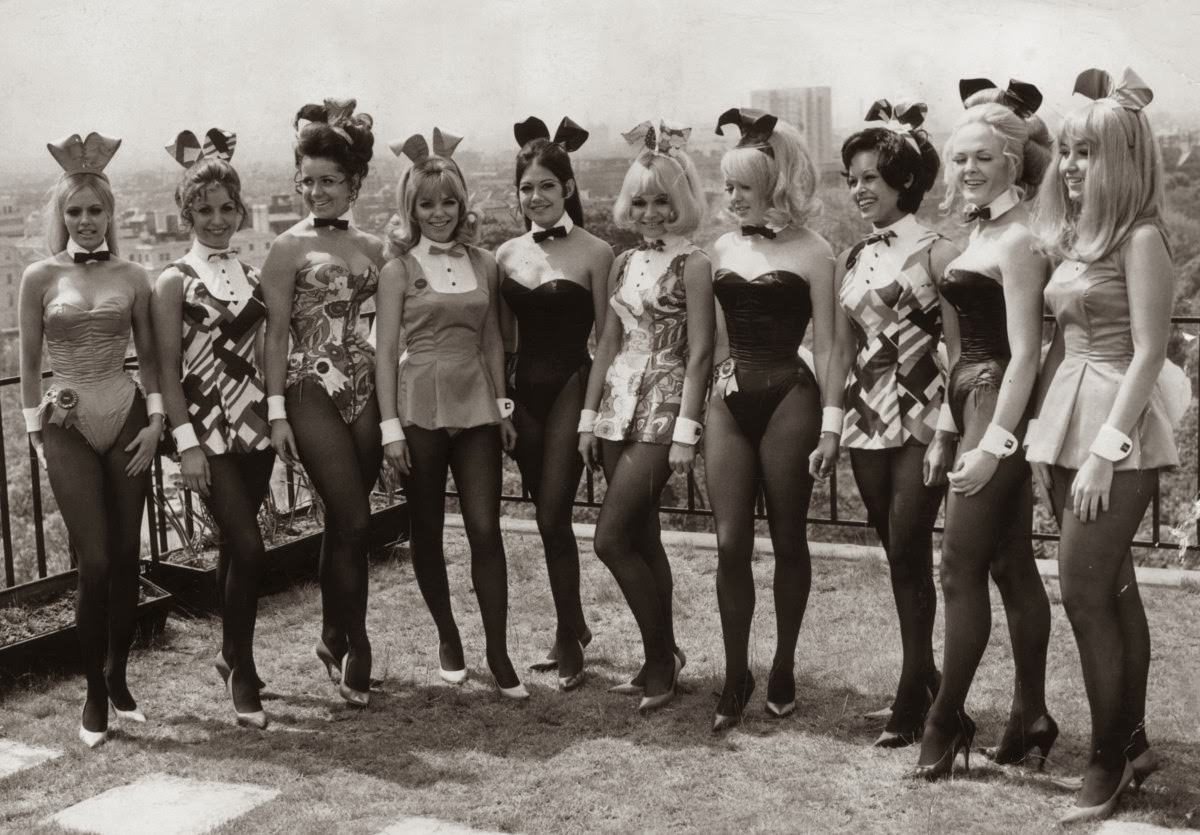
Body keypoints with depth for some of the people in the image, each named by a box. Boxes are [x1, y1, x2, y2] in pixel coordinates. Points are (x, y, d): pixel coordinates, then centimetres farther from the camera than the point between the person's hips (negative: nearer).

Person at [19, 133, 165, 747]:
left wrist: (156, 419, 0)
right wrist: (35, 426, 2)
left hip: (127, 418, 2)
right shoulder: (40, 277, 0)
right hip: (67, 427, -2)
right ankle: (94, 693, 7)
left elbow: (148, 354, 9)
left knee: (126, 557, 5)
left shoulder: (131, 277, 4)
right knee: (95, 562, -7)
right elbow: (29, 361, 4)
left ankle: (117, 677, 21)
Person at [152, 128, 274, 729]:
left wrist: (277, 419, 8)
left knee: (233, 546, 13)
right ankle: (242, 670, 4)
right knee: (249, 548, -12)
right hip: (207, 431, -4)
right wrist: (186, 441, -13)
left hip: (254, 427, 5)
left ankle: (231, 657, 29)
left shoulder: (253, 276, 9)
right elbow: (167, 369, -7)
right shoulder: (175, 282, -4)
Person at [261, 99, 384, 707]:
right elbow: (276, 332, -4)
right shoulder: (289, 247, -1)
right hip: (313, 390, -4)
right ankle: (355, 648, 4)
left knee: (344, 523, 9)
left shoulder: (372, 249, 11)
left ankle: (334, 639, 24)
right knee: (353, 522, -8)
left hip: (365, 387, 4)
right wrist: (276, 410, -9)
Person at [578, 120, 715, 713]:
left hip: (663, 408, -7)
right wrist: (589, 415, 10)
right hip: (618, 405, 7)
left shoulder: (692, 264, -7)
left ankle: (661, 660, 4)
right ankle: (662, 660, 22)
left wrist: (686, 430, -16)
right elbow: (608, 344, 14)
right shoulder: (625, 263, 12)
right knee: (642, 540, 11)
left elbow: (699, 352, -11)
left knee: (612, 539, -11)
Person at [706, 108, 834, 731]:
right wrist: (692, 411, 11)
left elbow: (825, 345, -3)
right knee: (730, 542, -1)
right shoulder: (722, 249, 11)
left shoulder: (810, 251, -3)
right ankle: (735, 677, 10)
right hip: (729, 398, 4)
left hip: (788, 398, -4)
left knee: (788, 539, 7)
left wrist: (831, 422, -8)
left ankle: (783, 669, 21)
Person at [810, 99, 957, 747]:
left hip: (921, 418, -6)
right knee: (897, 555, 11)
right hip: (868, 420, 6)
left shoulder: (935, 252, -7)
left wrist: (945, 431, -17)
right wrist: (829, 429, 11)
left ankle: (910, 700, 3)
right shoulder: (851, 260, 11)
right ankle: (925, 681, 24)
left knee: (909, 553, -7)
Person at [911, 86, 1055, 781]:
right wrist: (962, 427, 15)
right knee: (1013, 566, 13)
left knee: (962, 570, -3)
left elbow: (1025, 352, -19)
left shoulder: (1018, 236, -14)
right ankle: (1031, 720, 21)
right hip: (978, 406, 10)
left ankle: (947, 722, 8)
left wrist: (993, 442, -23)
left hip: (999, 406, -10)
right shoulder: (986, 226, 14)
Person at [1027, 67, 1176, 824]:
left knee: (1085, 592, -7)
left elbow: (1148, 356, -16)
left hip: (1118, 430, -8)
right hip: (1070, 420, 8)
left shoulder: (1141, 238, -11)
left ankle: (1110, 758, 5)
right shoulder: (1074, 237, 13)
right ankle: (1132, 743, 23)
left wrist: (1104, 452, -20)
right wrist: (1045, 435, 9)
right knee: (1113, 590, 13)